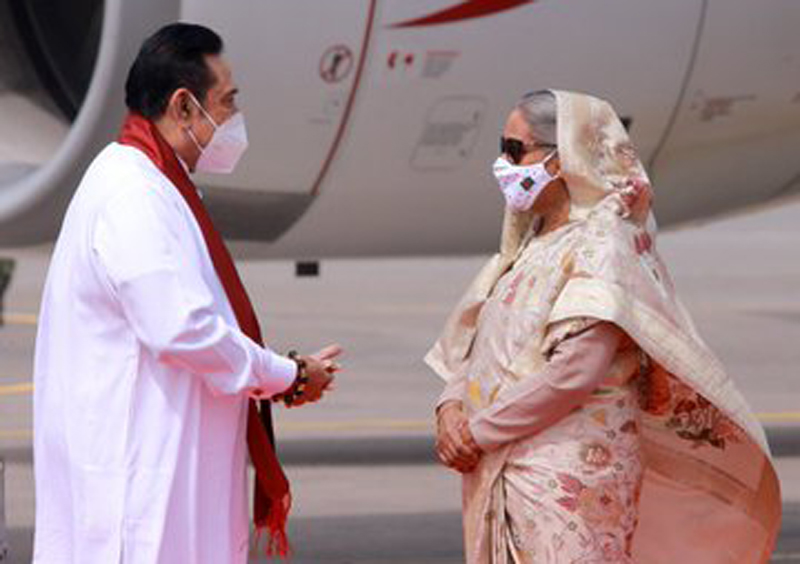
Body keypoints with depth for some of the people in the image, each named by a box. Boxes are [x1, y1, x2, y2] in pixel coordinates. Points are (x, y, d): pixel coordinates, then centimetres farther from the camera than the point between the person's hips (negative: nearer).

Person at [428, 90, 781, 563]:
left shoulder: (601, 244, -10)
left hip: (568, 475, -9)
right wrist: (452, 407, -1)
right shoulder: (530, 242, 17)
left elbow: (576, 369, -21)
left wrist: (481, 430, -15)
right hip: (499, 477, 9)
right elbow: (475, 342, 19)